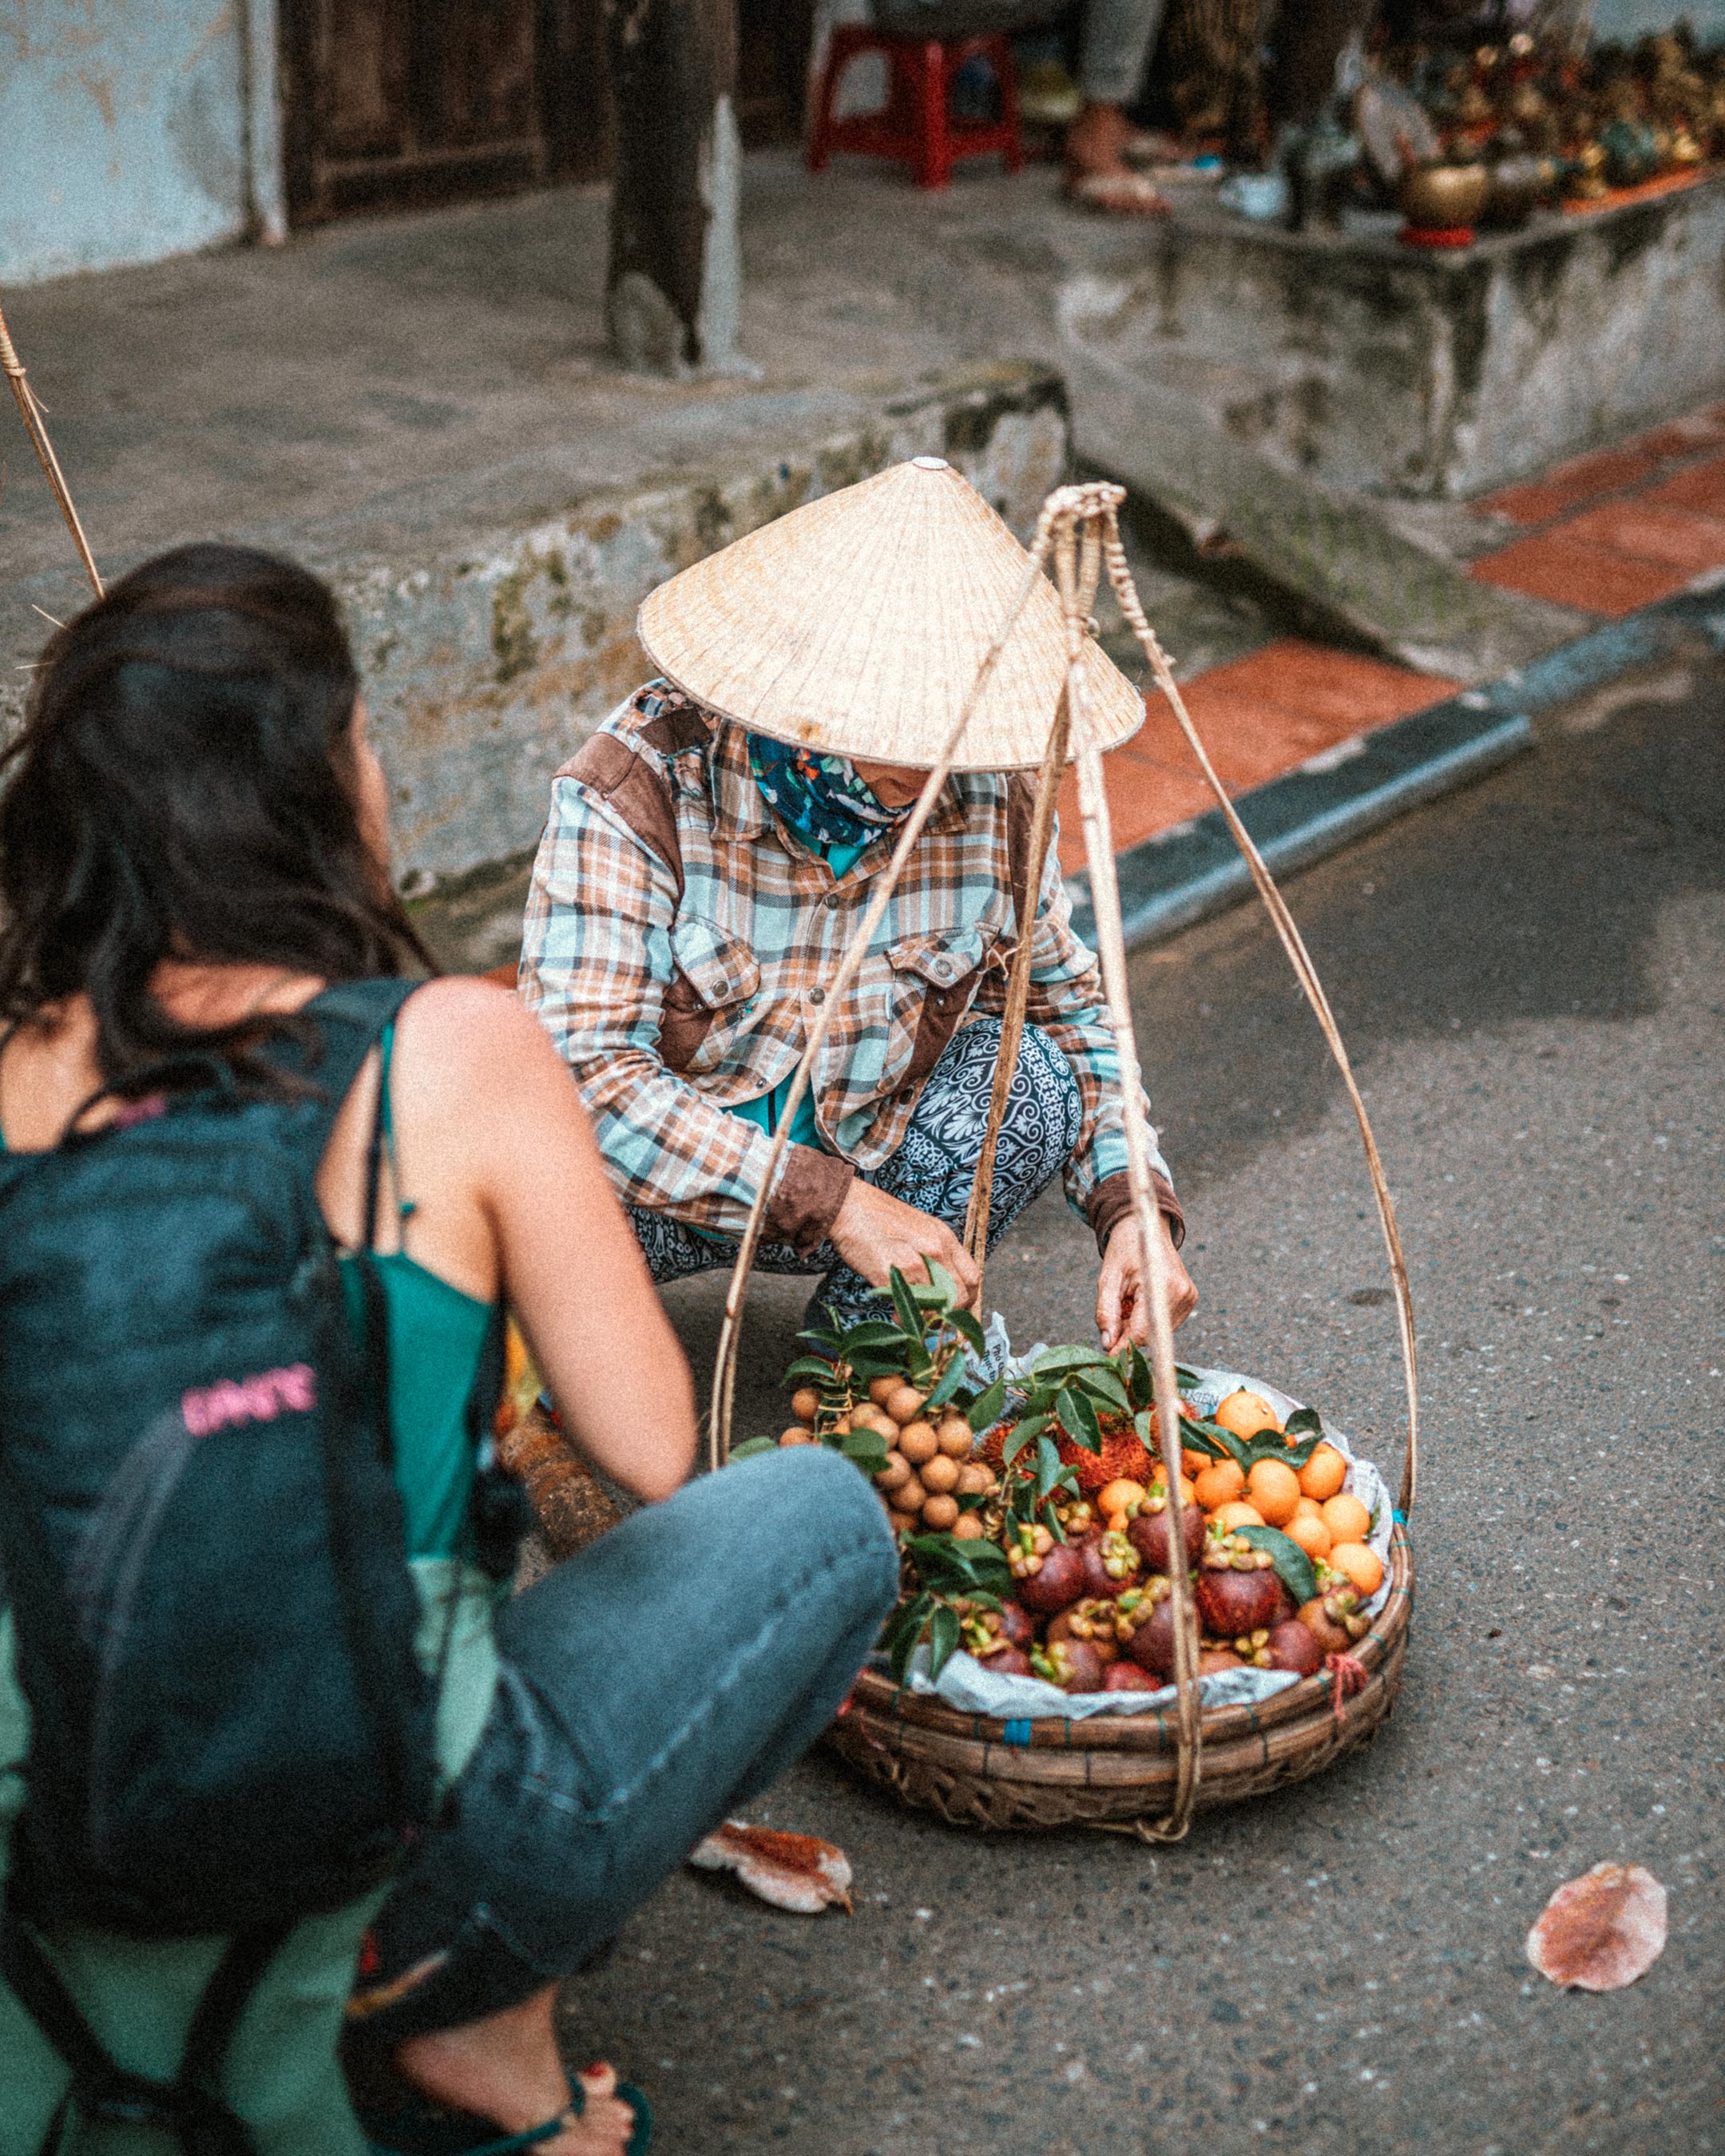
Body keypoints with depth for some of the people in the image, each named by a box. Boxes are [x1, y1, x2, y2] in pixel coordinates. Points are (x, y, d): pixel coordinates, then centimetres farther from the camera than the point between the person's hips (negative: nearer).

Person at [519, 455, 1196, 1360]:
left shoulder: (987, 798, -14)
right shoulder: (640, 786, -27)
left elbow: (1070, 1004, 1)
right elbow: (582, 1071, -34)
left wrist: (1133, 1207, -16)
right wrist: (828, 1201, -40)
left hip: (859, 1169, 4)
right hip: (657, 1191, -3)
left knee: (1029, 1074, -22)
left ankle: (864, 1327, 3)